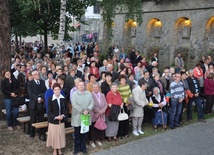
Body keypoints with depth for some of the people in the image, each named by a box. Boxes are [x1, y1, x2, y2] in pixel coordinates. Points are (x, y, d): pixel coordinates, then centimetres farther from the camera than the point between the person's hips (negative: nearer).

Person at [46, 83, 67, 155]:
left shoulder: (63, 98, 0)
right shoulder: (50, 99, -10)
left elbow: (65, 109, 5)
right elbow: (49, 111, -9)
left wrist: (63, 115, -12)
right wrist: (55, 117, -20)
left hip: (61, 120, 3)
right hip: (53, 121, -3)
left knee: (61, 134, 10)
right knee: (54, 135, 6)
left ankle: (59, 149, 26)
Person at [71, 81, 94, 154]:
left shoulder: (89, 93, 7)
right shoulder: (74, 94, -5)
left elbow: (92, 103, 1)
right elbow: (74, 105, -14)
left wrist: (87, 110, -15)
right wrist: (82, 111, -18)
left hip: (86, 116, 3)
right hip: (77, 116, -3)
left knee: (84, 133, 11)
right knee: (77, 133, 5)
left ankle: (83, 147, 24)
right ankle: (77, 148, 18)